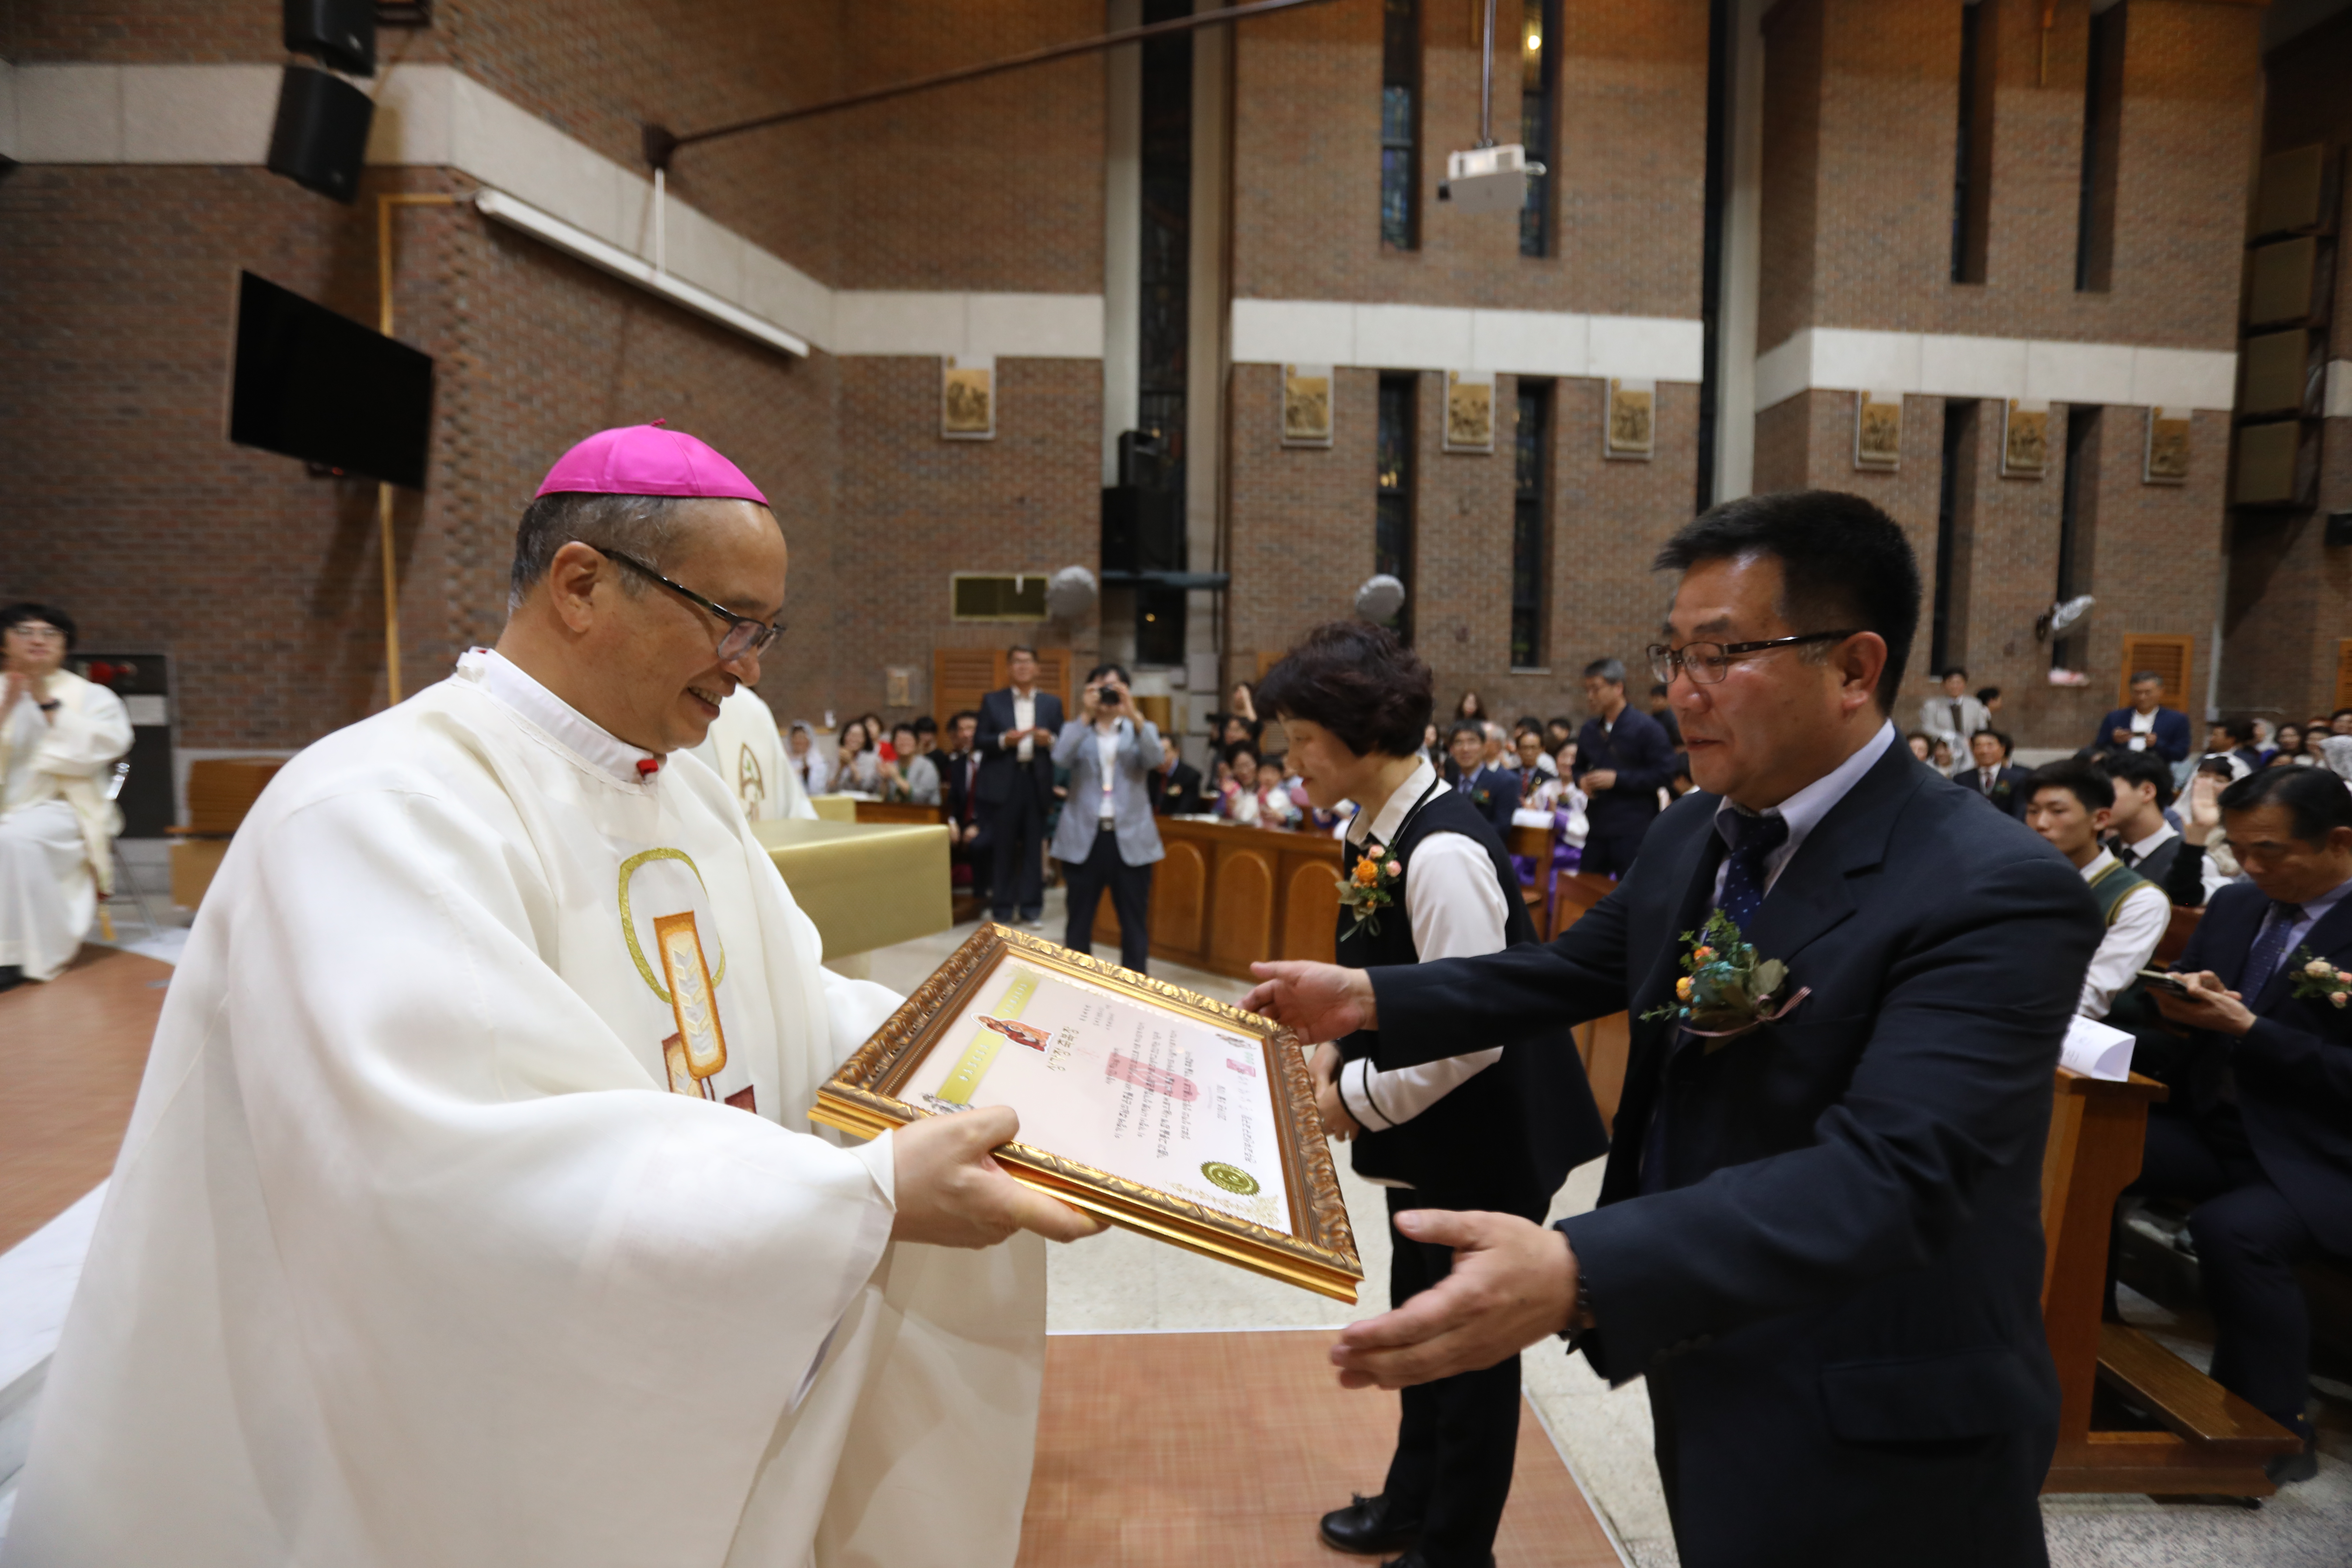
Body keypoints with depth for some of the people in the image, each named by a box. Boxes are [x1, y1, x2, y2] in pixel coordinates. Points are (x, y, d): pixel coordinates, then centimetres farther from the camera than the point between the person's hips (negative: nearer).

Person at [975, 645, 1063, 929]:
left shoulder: (1052, 703, 12)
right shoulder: (992, 701, 8)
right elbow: (979, 740, 3)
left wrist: (1050, 741, -13)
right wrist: (1003, 740, -15)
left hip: (1037, 781, 1)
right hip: (1004, 783, -1)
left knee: (1034, 848, 3)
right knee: (1003, 848, 2)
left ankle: (1032, 909, 10)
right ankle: (1003, 909, 10)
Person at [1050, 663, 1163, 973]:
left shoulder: (1142, 729, 10)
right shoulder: (1077, 729, 10)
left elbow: (1153, 759, -12)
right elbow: (1061, 759, -11)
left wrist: (1133, 715, -23)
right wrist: (1085, 715, -18)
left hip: (1130, 839, 0)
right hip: (1084, 838, 0)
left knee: (1135, 922, 3)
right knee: (1079, 921, 6)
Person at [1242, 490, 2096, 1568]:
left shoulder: (1997, 895, -26)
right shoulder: (1692, 835, -1)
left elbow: (1888, 1172, -37)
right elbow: (1572, 969, 11)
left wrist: (1577, 1274, -49)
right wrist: (1369, 998, 2)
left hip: (1869, 1449, -6)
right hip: (1702, 1377, 7)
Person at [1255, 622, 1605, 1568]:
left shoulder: (1441, 852, -28)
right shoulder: (1374, 833, 0)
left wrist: (1359, 1100, -18)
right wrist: (1336, 1048, -2)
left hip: (1481, 1142, -9)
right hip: (1423, 1137, 9)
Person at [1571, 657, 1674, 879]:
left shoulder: (1645, 727, -6)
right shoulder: (1589, 730, 14)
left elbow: (1664, 772, -12)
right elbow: (1580, 768, 25)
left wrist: (1617, 779, -17)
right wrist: (1581, 780, 0)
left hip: (1634, 834, -6)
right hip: (1597, 831, 6)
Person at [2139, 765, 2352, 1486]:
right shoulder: (2234, 907, 9)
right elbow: (2179, 992, 16)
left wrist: (2247, 1029, -23)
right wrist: (2182, 999, -7)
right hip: (2216, 1126, 6)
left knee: (2233, 1231, -33)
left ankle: (2276, 1433, -8)